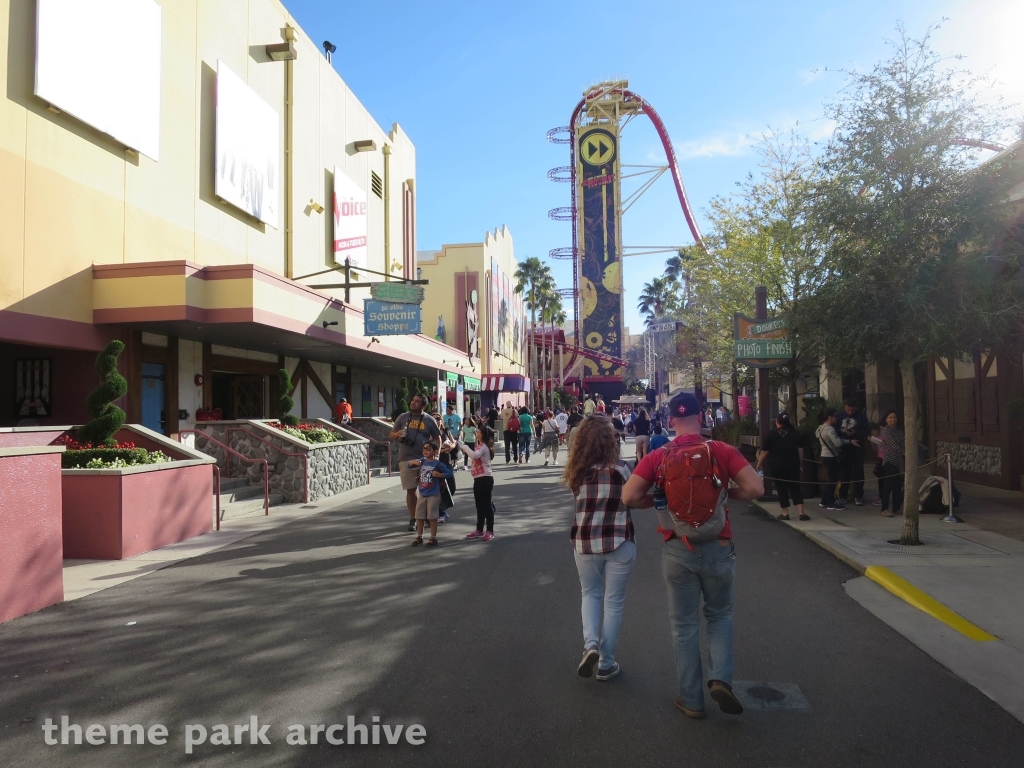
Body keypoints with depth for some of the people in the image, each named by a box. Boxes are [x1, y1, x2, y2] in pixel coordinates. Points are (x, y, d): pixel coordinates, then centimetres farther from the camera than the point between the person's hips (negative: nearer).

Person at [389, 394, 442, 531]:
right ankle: (413, 519, 15)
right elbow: (391, 435, 9)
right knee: (411, 490, 5)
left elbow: (437, 439, 7)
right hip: (406, 459, 1)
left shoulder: (429, 420, 3)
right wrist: (398, 434, -14)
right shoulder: (402, 417, 6)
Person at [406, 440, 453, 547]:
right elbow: (409, 466, 8)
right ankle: (419, 537, 24)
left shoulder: (438, 464, -10)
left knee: (432, 517, 1)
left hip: (433, 495, -5)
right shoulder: (421, 461, 3)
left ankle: (433, 538, 11)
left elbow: (449, 473, -7)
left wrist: (439, 475, -23)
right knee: (419, 517, 11)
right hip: (421, 494, 5)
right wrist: (414, 462, -13)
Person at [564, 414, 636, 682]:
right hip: (619, 543, -2)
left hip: (584, 542, 3)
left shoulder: (577, 471, -3)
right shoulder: (620, 470, -12)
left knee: (590, 594, 23)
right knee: (613, 601, 12)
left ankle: (590, 643, 1)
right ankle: (606, 664, 20)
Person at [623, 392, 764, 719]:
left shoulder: (657, 457, -5)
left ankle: (691, 700, 22)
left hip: (677, 551, 0)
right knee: (719, 615, 23)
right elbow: (755, 488, -12)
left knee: (685, 625, 14)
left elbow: (629, 497, -12)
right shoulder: (722, 451, -6)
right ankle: (720, 678, 6)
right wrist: (725, 493, 6)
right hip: (717, 548, 0)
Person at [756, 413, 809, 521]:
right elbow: (800, 450, 6)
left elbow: (764, 451, -2)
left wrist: (759, 464, 7)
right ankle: (801, 513, 0)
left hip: (776, 465, -2)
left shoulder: (772, 434, -3)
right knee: (795, 488, 7)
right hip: (792, 465, 3)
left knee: (781, 489, 4)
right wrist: (801, 463, 17)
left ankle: (785, 513, 7)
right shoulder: (796, 433, 5)